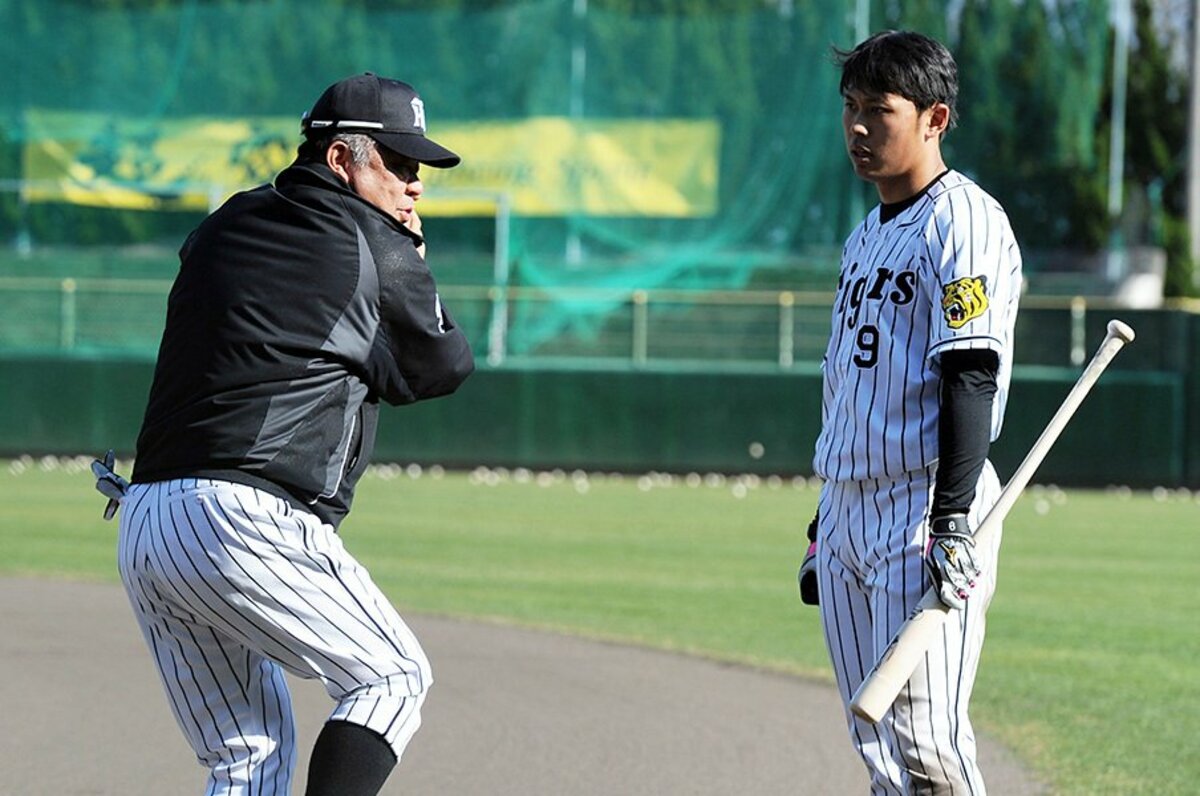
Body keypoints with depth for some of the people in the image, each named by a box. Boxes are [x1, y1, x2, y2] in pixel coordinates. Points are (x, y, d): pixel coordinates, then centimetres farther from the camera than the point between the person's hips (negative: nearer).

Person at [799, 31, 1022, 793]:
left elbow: (972, 375, -18)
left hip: (923, 509, -9)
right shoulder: (866, 238, 19)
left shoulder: (963, 221, -9)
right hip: (848, 512, 9)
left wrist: (953, 520, -25)